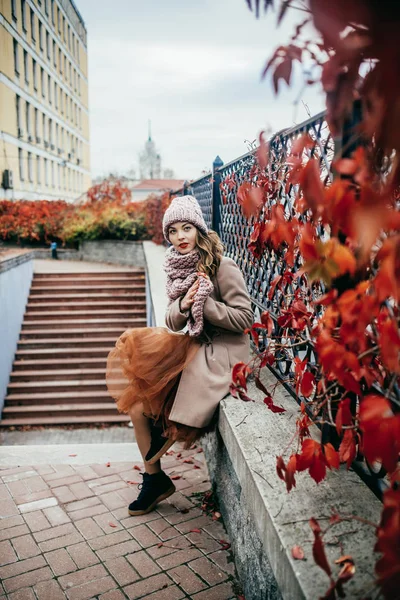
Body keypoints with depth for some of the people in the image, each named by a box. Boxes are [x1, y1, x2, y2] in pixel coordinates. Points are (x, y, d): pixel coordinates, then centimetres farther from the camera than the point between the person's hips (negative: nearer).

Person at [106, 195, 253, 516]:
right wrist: (183, 305, -17)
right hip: (194, 345, 7)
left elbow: (245, 317, -16)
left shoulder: (223, 267, -14)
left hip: (223, 350, -7)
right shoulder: (179, 267, 7)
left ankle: (153, 466, 14)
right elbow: (174, 323, 5)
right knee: (138, 398, -5)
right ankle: (154, 477, 11)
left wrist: (203, 303, -21)